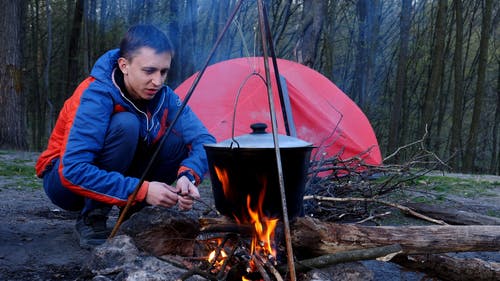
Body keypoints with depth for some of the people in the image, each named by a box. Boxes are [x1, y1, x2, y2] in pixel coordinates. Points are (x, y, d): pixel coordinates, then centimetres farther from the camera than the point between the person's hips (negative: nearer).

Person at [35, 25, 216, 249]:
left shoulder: (163, 96, -11)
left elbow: (204, 139, -13)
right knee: (125, 124, -32)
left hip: (112, 177, 6)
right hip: (65, 182, -5)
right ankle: (90, 220, -17)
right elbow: (74, 171, -36)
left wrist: (188, 175, -34)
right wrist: (141, 190, -39)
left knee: (177, 141, -16)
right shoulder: (96, 96, -29)